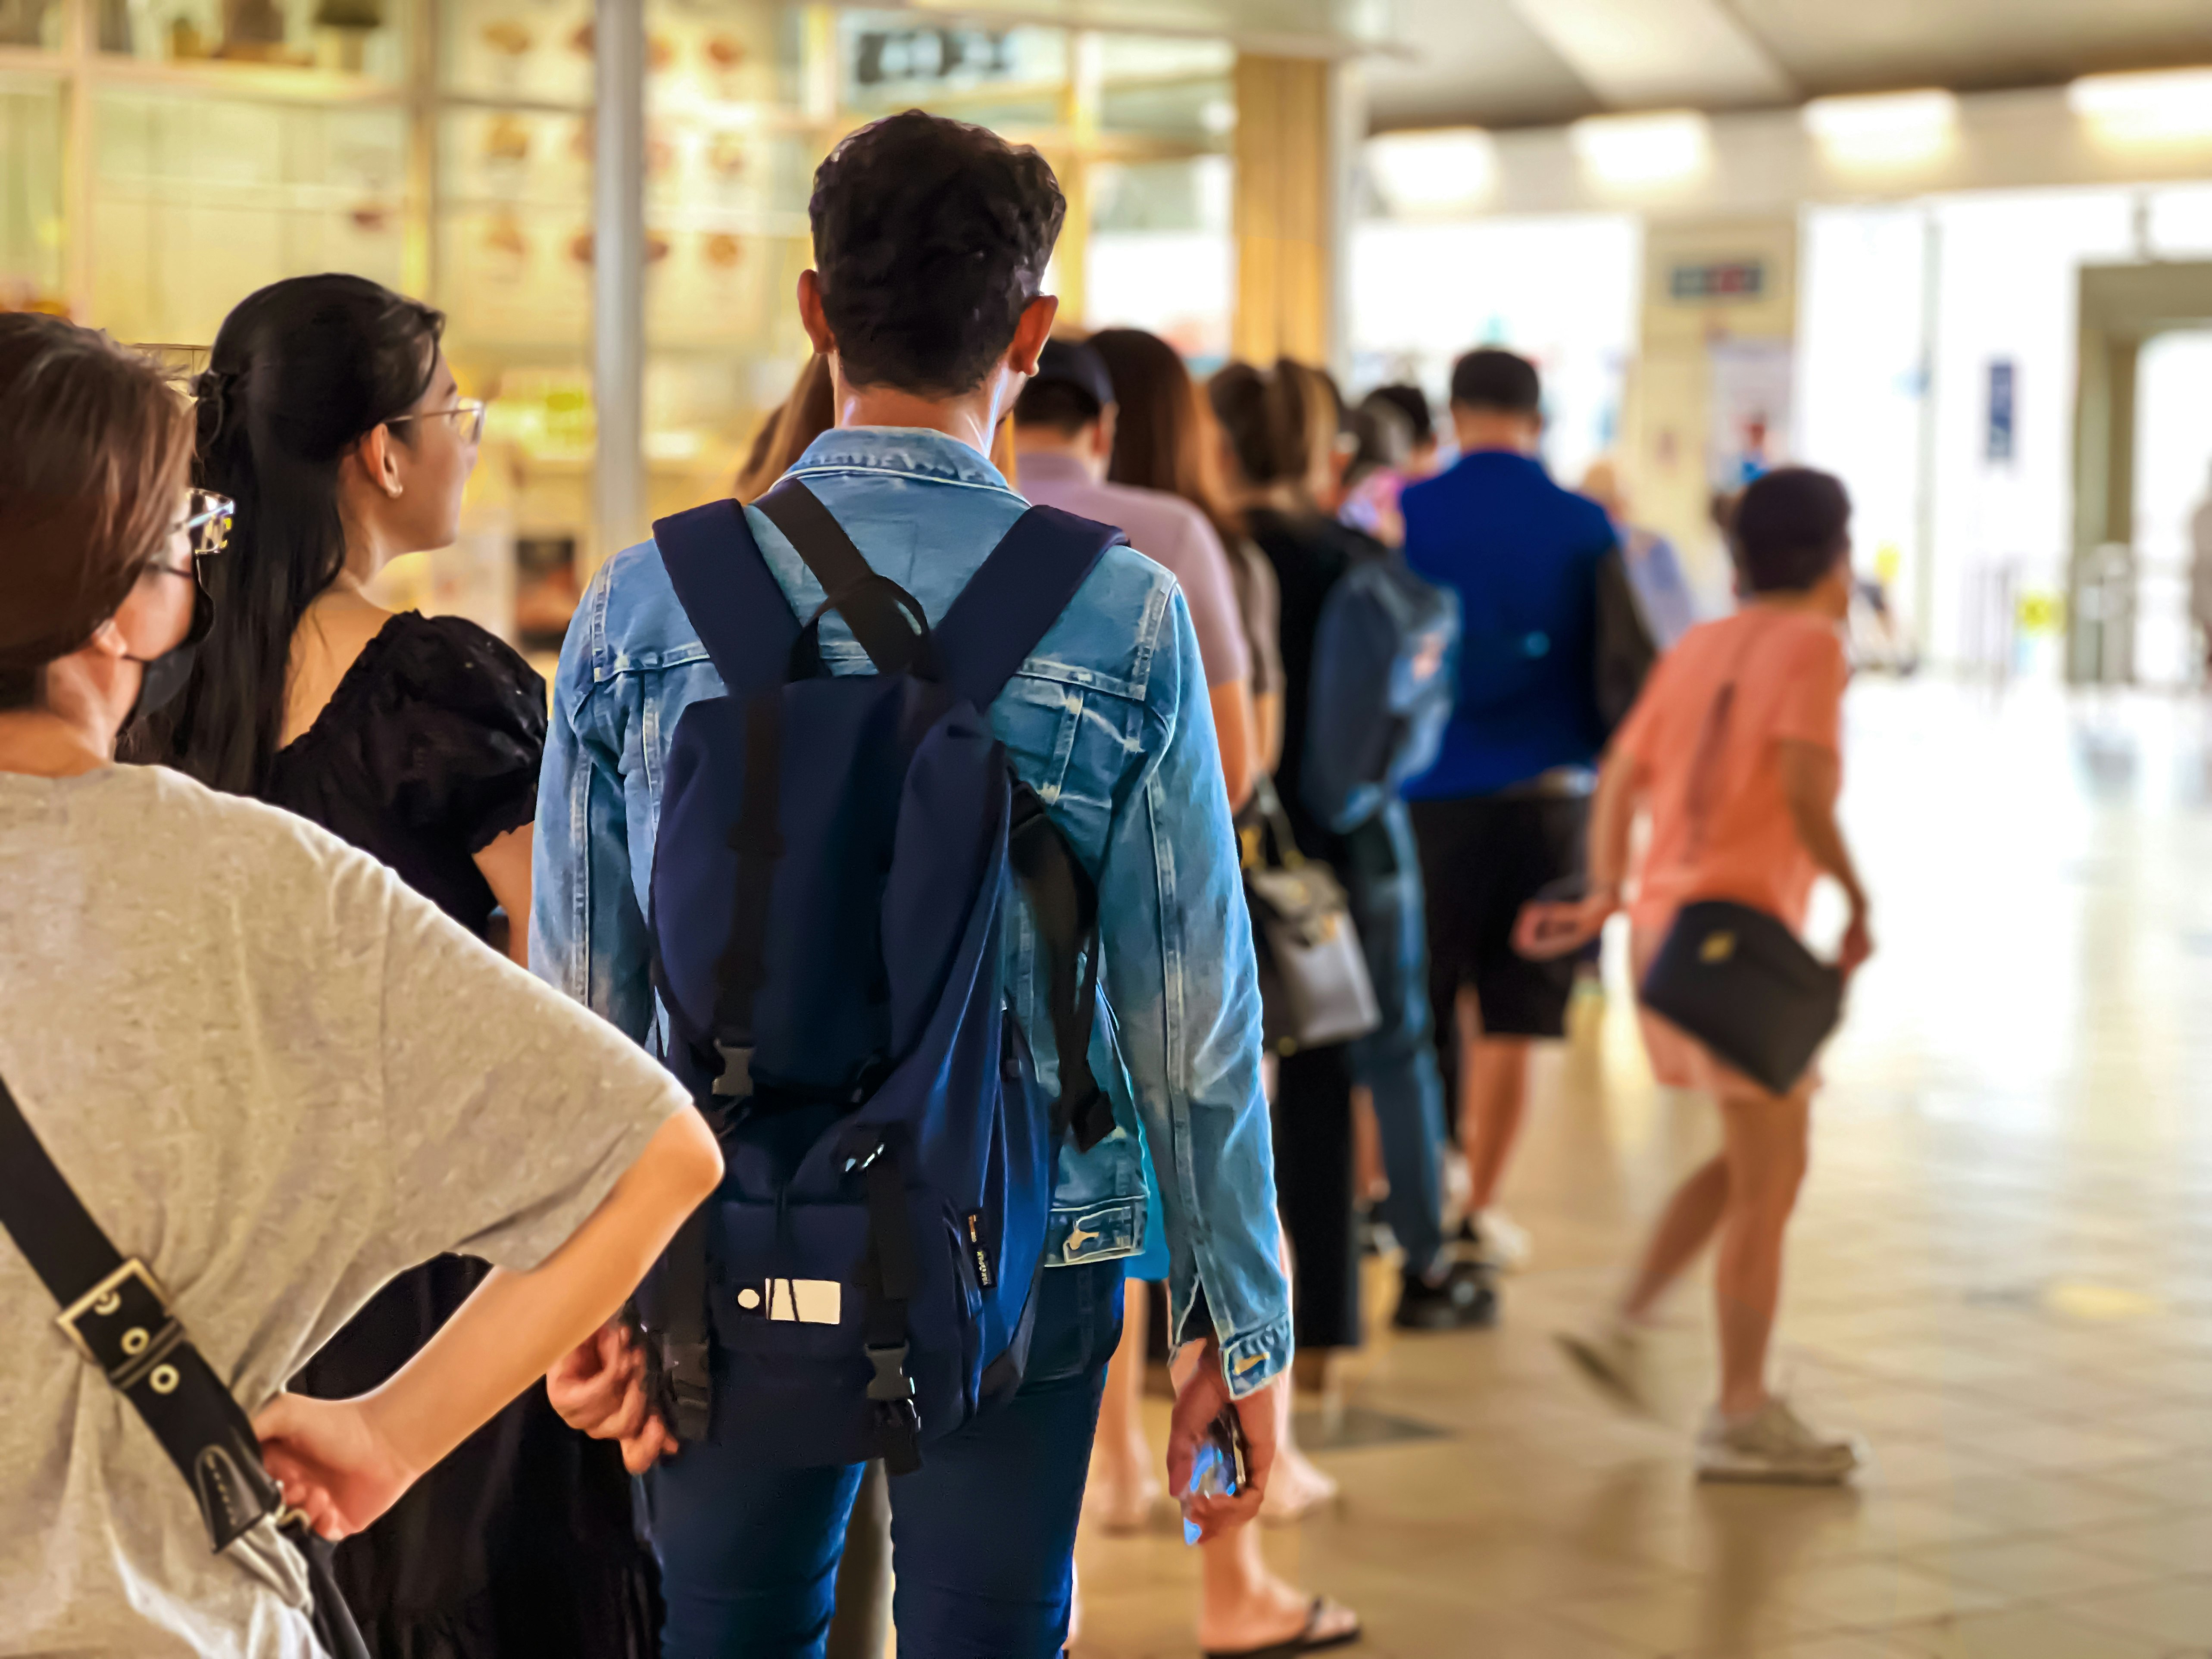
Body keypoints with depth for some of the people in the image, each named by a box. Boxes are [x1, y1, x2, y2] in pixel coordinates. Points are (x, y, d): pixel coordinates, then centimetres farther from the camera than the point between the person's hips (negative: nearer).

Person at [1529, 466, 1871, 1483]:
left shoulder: (1697, 647, 16)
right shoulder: (1810, 644, -6)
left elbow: (1619, 777, 11)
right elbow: (1805, 789, -18)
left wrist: (1604, 893, 8)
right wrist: (1858, 902, -9)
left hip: (1664, 919, 8)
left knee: (1751, 1159, 20)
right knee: (1769, 1178, 0)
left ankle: (1628, 1325, 13)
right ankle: (1741, 1416, 5)